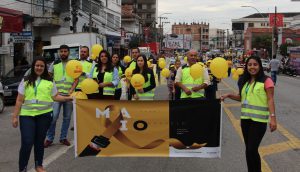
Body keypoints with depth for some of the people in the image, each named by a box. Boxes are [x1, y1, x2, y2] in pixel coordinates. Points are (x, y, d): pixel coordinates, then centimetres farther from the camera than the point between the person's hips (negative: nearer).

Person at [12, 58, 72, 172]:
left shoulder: (50, 81, 7)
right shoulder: (26, 81, 5)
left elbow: (55, 97, 11)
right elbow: (19, 100, 3)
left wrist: (68, 98, -2)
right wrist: (15, 116, 0)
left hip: (44, 115, 1)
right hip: (27, 115, -1)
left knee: (40, 141, 12)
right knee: (27, 143, -6)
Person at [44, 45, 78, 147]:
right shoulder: (54, 64, 8)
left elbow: (76, 79, 2)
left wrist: (71, 91, -11)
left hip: (69, 94, 1)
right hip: (57, 94, -1)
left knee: (67, 117, 7)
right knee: (53, 116, -6)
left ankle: (63, 138, 18)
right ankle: (49, 139, 5)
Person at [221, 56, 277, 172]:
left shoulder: (266, 81, -8)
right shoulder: (244, 81, 12)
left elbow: (270, 100, -11)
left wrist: (273, 117, -18)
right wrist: (229, 95, 5)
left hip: (259, 120, -6)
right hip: (245, 118, 7)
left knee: (252, 149, -9)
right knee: (249, 149, 14)